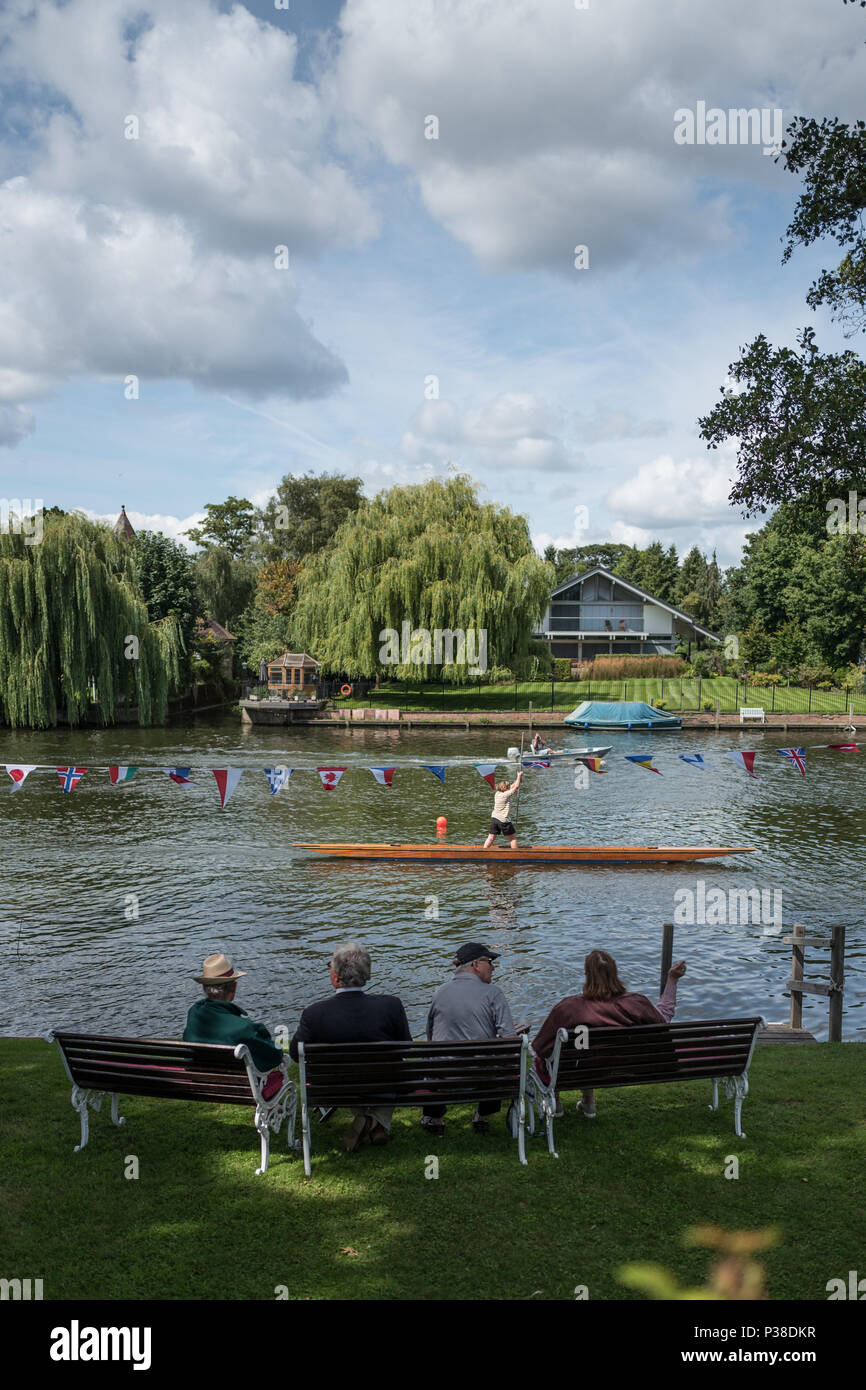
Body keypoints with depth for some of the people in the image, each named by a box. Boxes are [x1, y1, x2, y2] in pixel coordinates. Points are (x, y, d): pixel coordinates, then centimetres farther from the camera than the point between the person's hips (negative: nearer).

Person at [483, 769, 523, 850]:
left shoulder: (497, 793, 8)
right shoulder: (506, 795, -12)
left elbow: (512, 787, 20)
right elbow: (516, 787, -7)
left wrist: (518, 779, 22)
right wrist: (519, 775, 5)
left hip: (494, 818, 7)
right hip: (504, 820, -7)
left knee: (491, 838, 8)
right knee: (513, 837, 7)